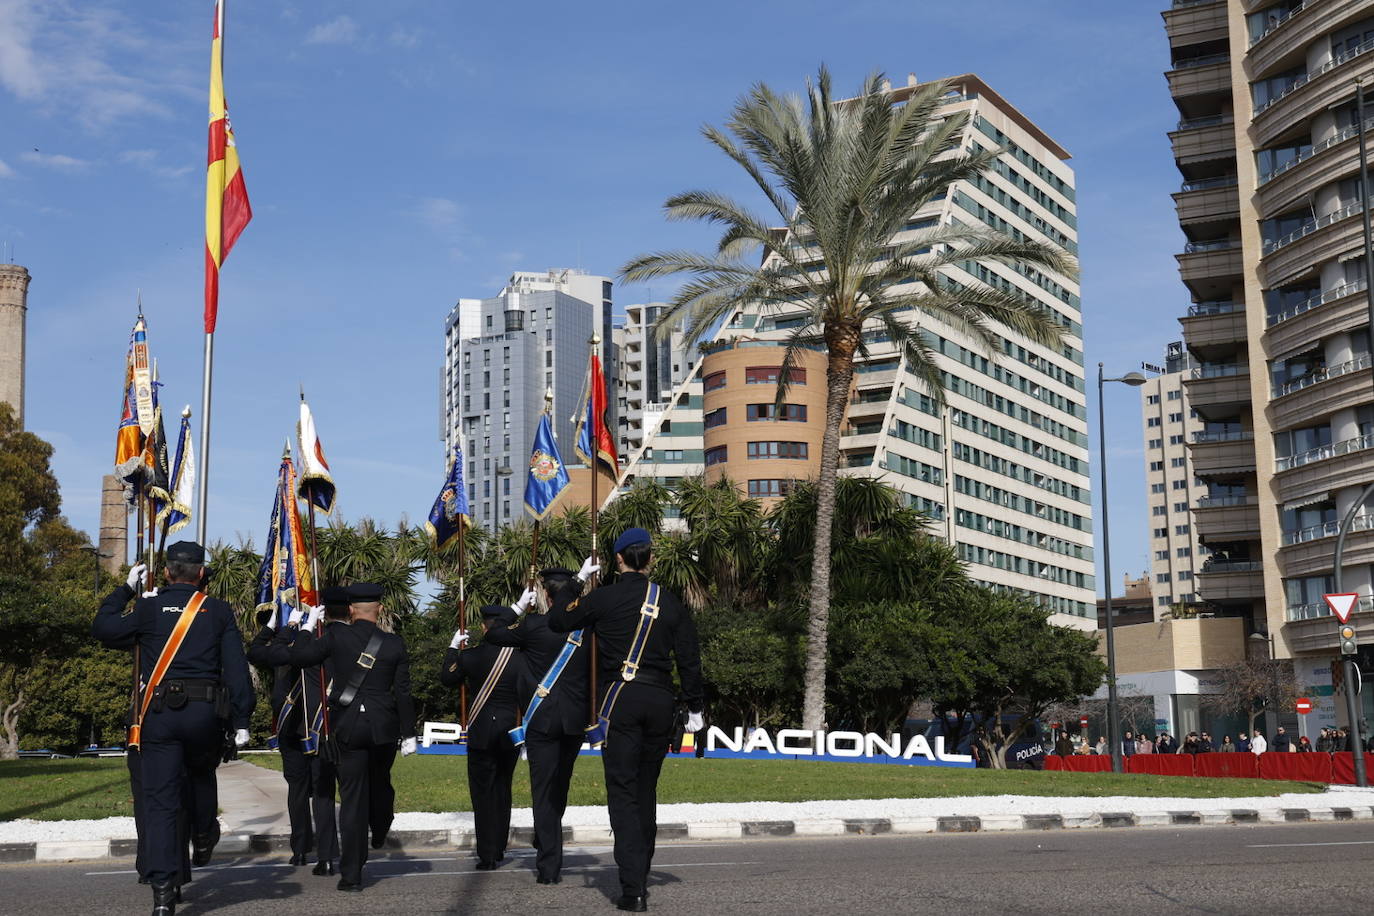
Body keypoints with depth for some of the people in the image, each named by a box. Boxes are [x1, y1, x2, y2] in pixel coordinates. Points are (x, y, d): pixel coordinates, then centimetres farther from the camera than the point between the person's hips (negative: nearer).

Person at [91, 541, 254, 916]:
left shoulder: (149, 608, 4)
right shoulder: (219, 611, 4)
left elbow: (102, 627, 16)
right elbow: (236, 669, 0)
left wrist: (126, 589, 26)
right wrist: (242, 721, 1)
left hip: (158, 714, 0)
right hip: (205, 712, 0)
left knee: (160, 801, 0)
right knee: (202, 776, 30)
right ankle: (203, 840, 45)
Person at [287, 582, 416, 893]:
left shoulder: (337, 636, -6)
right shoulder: (395, 644, -1)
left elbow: (298, 657, -4)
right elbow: (403, 693, 0)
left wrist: (307, 626, 10)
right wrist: (408, 734, 5)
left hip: (347, 727, -1)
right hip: (384, 727, 1)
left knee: (352, 796, 2)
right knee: (380, 782, 26)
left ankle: (352, 873, 1)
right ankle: (380, 833, 49)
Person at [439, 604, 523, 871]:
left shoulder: (471, 655, -7)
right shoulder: (519, 658, -8)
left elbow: (446, 678, 10)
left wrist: (453, 647, 19)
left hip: (482, 733, -2)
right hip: (511, 732, 2)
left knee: (482, 792, 3)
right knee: (502, 788, 17)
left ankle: (487, 855, -2)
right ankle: (499, 848, 23)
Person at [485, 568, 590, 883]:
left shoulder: (534, 625, -10)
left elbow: (493, 635, 1)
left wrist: (519, 607, 11)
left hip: (543, 720, -4)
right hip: (576, 720, 4)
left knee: (543, 790, 0)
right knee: (560, 787, 21)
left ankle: (549, 867, -2)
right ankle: (545, 847, 38)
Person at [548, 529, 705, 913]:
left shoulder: (604, 598, -4)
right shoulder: (671, 603, 5)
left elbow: (557, 620, 9)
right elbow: (689, 660, 6)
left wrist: (579, 580, 18)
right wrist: (695, 708, 14)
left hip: (620, 700, -4)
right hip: (660, 701, 4)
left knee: (623, 794, -4)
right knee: (646, 791, 16)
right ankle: (640, 877, 25)